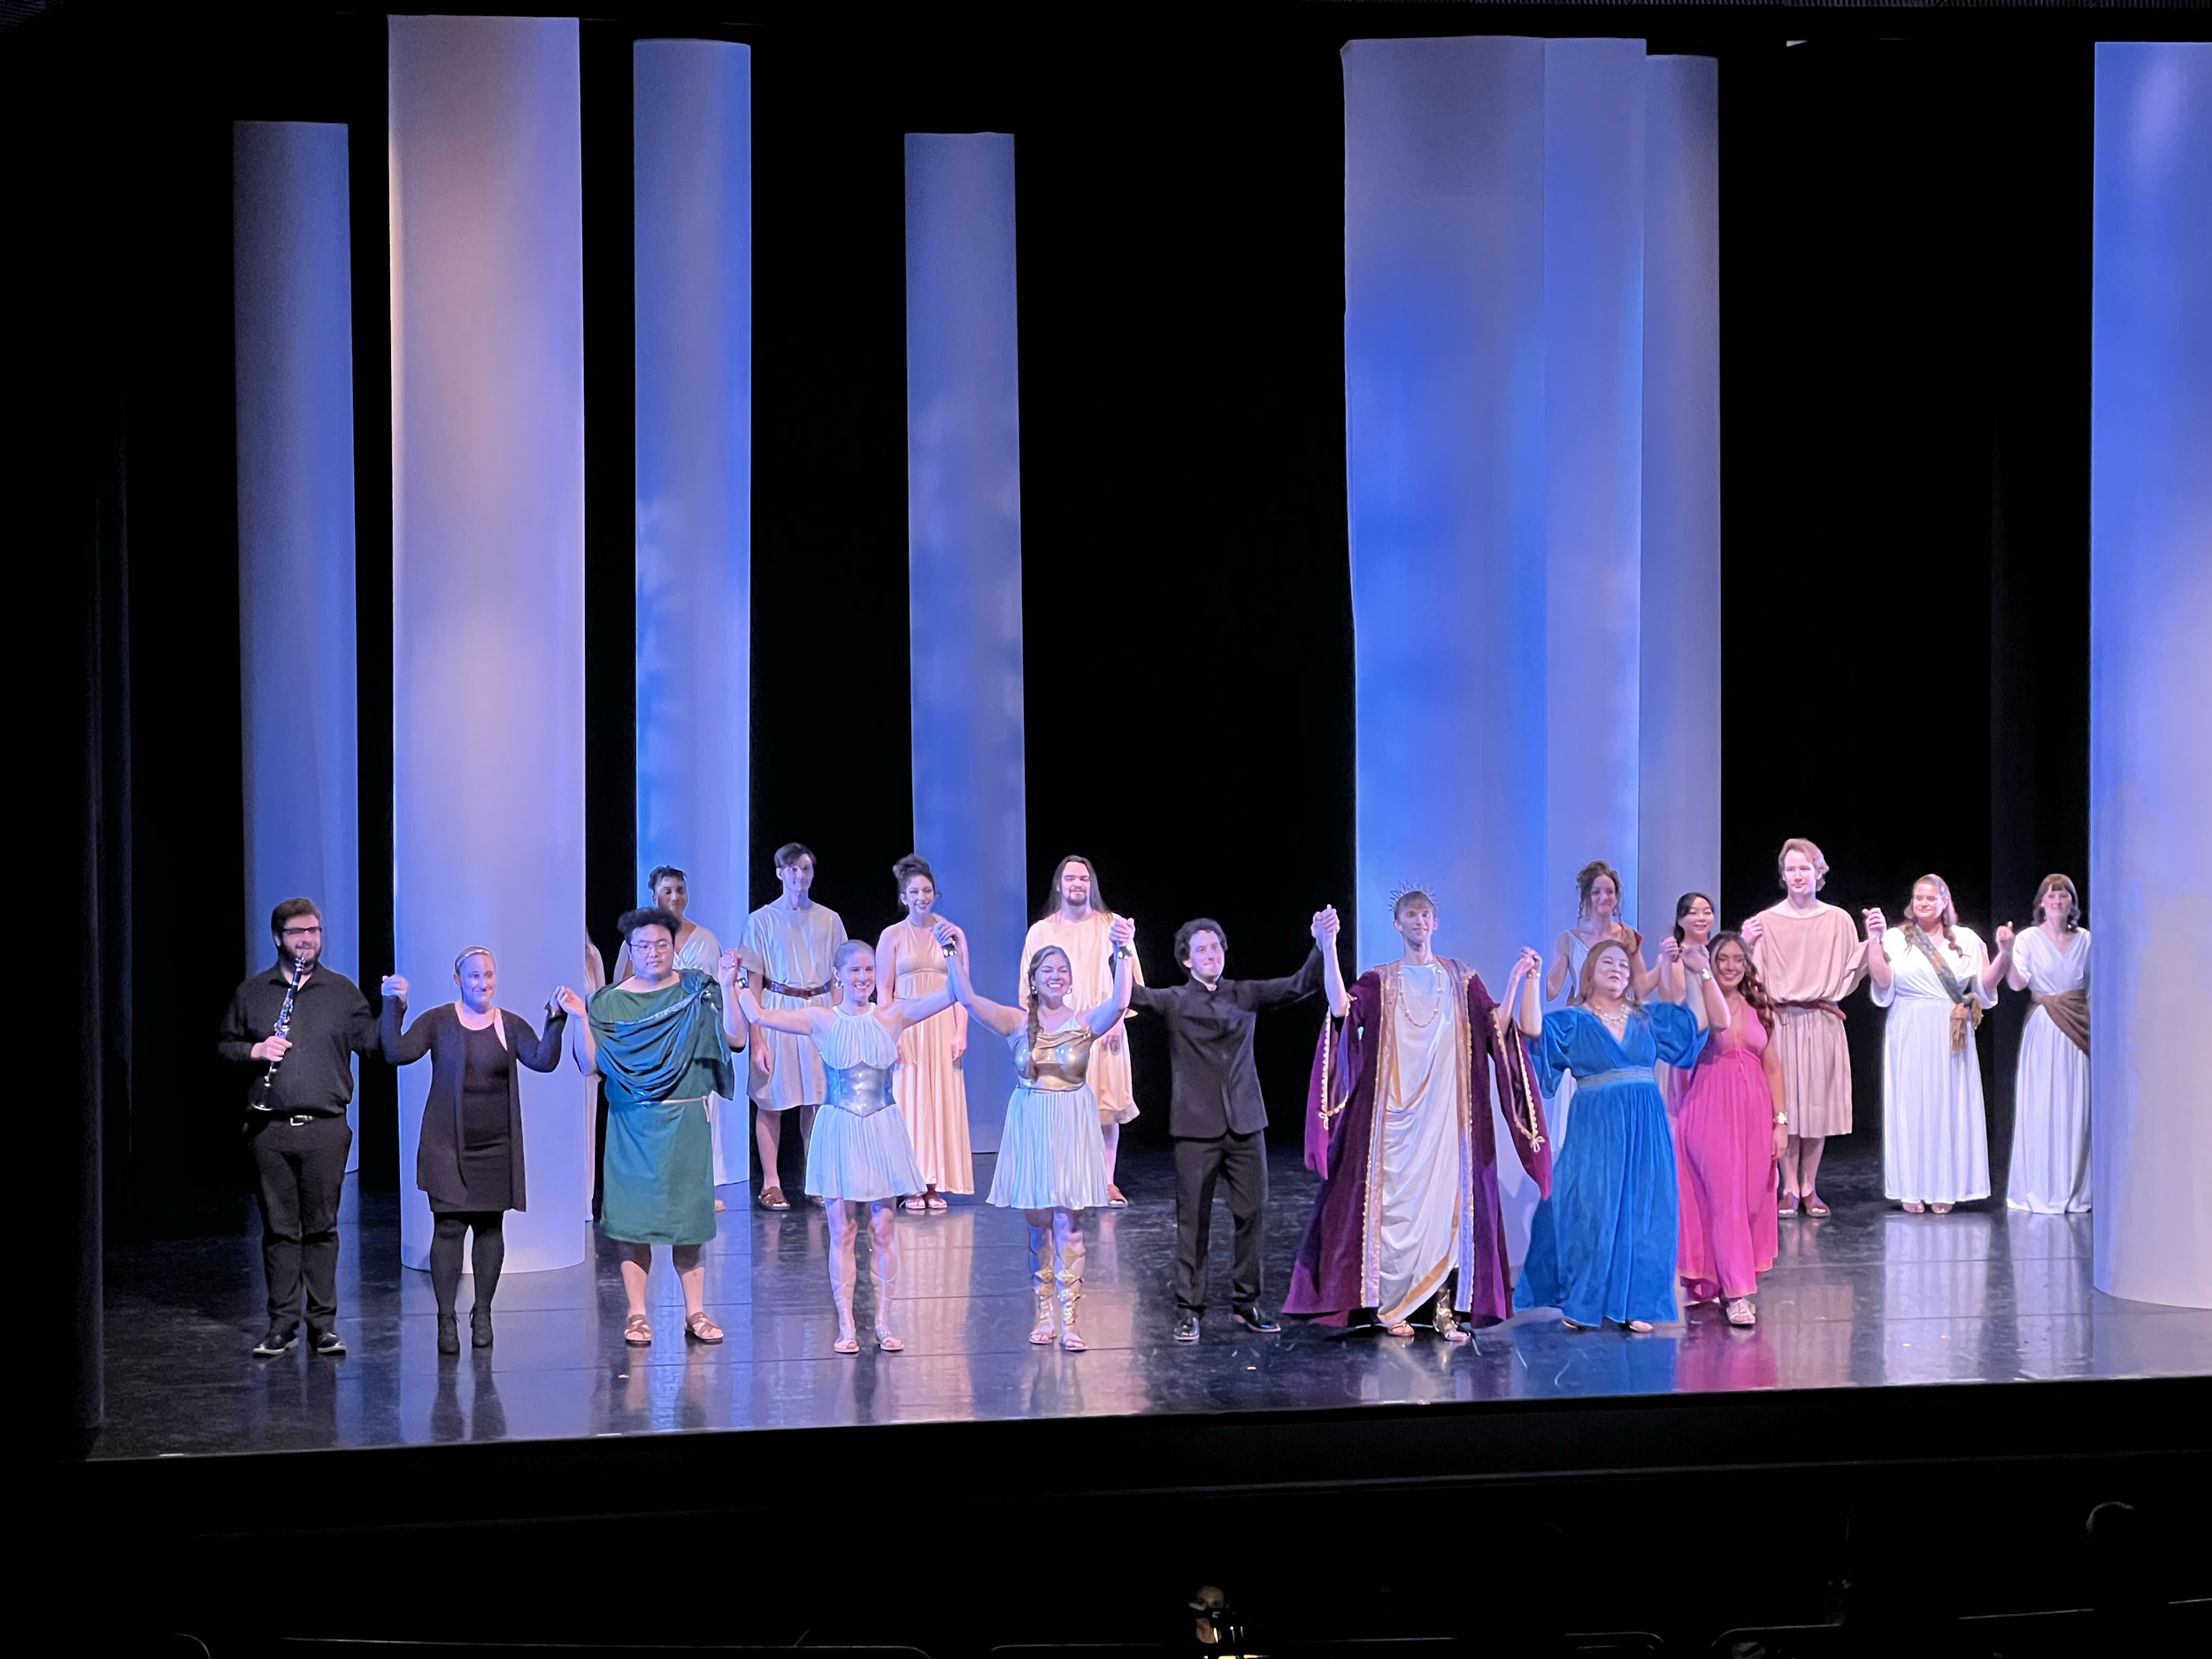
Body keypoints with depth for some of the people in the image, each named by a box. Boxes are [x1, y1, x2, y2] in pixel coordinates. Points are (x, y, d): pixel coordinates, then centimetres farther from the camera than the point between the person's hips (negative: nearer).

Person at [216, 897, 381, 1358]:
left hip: (325, 1127, 0)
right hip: (270, 1129, 0)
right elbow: (223, 1045, 13)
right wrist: (255, 1050, -6)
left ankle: (323, 1324, 8)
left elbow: (371, 1043, 2)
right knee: (279, 1228, 4)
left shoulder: (342, 991, 9)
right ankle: (282, 1324, 10)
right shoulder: (252, 992, 10)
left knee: (322, 1227, 2)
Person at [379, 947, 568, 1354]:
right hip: (447, 1147, -2)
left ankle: (482, 1315, 18)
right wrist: (394, 1007, -20)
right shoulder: (438, 1022, 0)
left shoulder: (510, 1026, 5)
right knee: (448, 1227, -7)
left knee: (490, 1228, 6)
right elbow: (397, 1053, -11)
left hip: (496, 1148, 2)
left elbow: (544, 1060, -8)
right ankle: (447, 1318, -2)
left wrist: (555, 1022, -22)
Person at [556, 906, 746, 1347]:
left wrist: (728, 989, -19)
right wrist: (581, 1019, -15)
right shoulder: (609, 1002, 2)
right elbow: (590, 1065, -3)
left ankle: (695, 1312, 12)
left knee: (686, 1219, 5)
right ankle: (637, 1315, 6)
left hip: (686, 1123, 0)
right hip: (632, 1125, 0)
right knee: (633, 1219, 0)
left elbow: (734, 1038, -9)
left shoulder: (696, 992, 2)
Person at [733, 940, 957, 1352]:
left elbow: (951, 994, -4)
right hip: (838, 1130, -1)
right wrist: (735, 982, -4)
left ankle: (883, 1322, 11)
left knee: (883, 1228, 2)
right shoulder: (820, 1021, 0)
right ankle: (845, 1326, 8)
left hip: (882, 1131, 1)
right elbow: (759, 1016, -2)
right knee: (842, 1230, 2)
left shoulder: (891, 1018, 1)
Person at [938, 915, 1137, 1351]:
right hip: (1030, 1125, 2)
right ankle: (1043, 1312, 16)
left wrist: (1123, 953, -34)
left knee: (1068, 1220, -5)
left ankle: (1069, 1319, -3)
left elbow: (1119, 1003, -22)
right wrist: (953, 955, -20)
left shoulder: (1085, 1021, -2)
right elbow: (969, 1000, -10)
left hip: (1072, 1126, -2)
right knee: (1037, 1221, 6)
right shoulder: (1017, 1022, 1)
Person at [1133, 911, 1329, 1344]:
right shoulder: (1174, 1002, 2)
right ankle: (1189, 1308, 6)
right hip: (1196, 1126, -3)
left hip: (1245, 1123, 3)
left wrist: (1320, 946, -13)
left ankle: (1246, 1303, 15)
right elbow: (1133, 995, -13)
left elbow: (1300, 986, 3)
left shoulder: (1245, 995, 10)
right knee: (1193, 1218, -1)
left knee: (1251, 1212, 3)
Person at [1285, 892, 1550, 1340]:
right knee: (1395, 1202, -4)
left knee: (1448, 1202, -4)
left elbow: (1497, 1028, 0)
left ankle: (1445, 1307, -1)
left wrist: (1516, 979, -10)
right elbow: (1341, 1007, -12)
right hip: (1394, 1114, -1)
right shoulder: (1380, 981, 7)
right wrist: (1328, 949, -21)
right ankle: (1388, 1306, 2)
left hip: (1447, 1115, 1)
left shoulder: (1462, 980, 12)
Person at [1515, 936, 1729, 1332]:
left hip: (1646, 1131, 3)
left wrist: (1703, 972, 0)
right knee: (1591, 1213, -2)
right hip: (1595, 1130, -3)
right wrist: (1531, 980, -21)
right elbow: (1531, 1031, -18)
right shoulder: (1572, 1021, 2)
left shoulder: (1649, 1018, 11)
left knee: (1643, 1216, 2)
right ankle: (1581, 1305, 9)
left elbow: (1717, 1020, 10)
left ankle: (1633, 1304, 11)